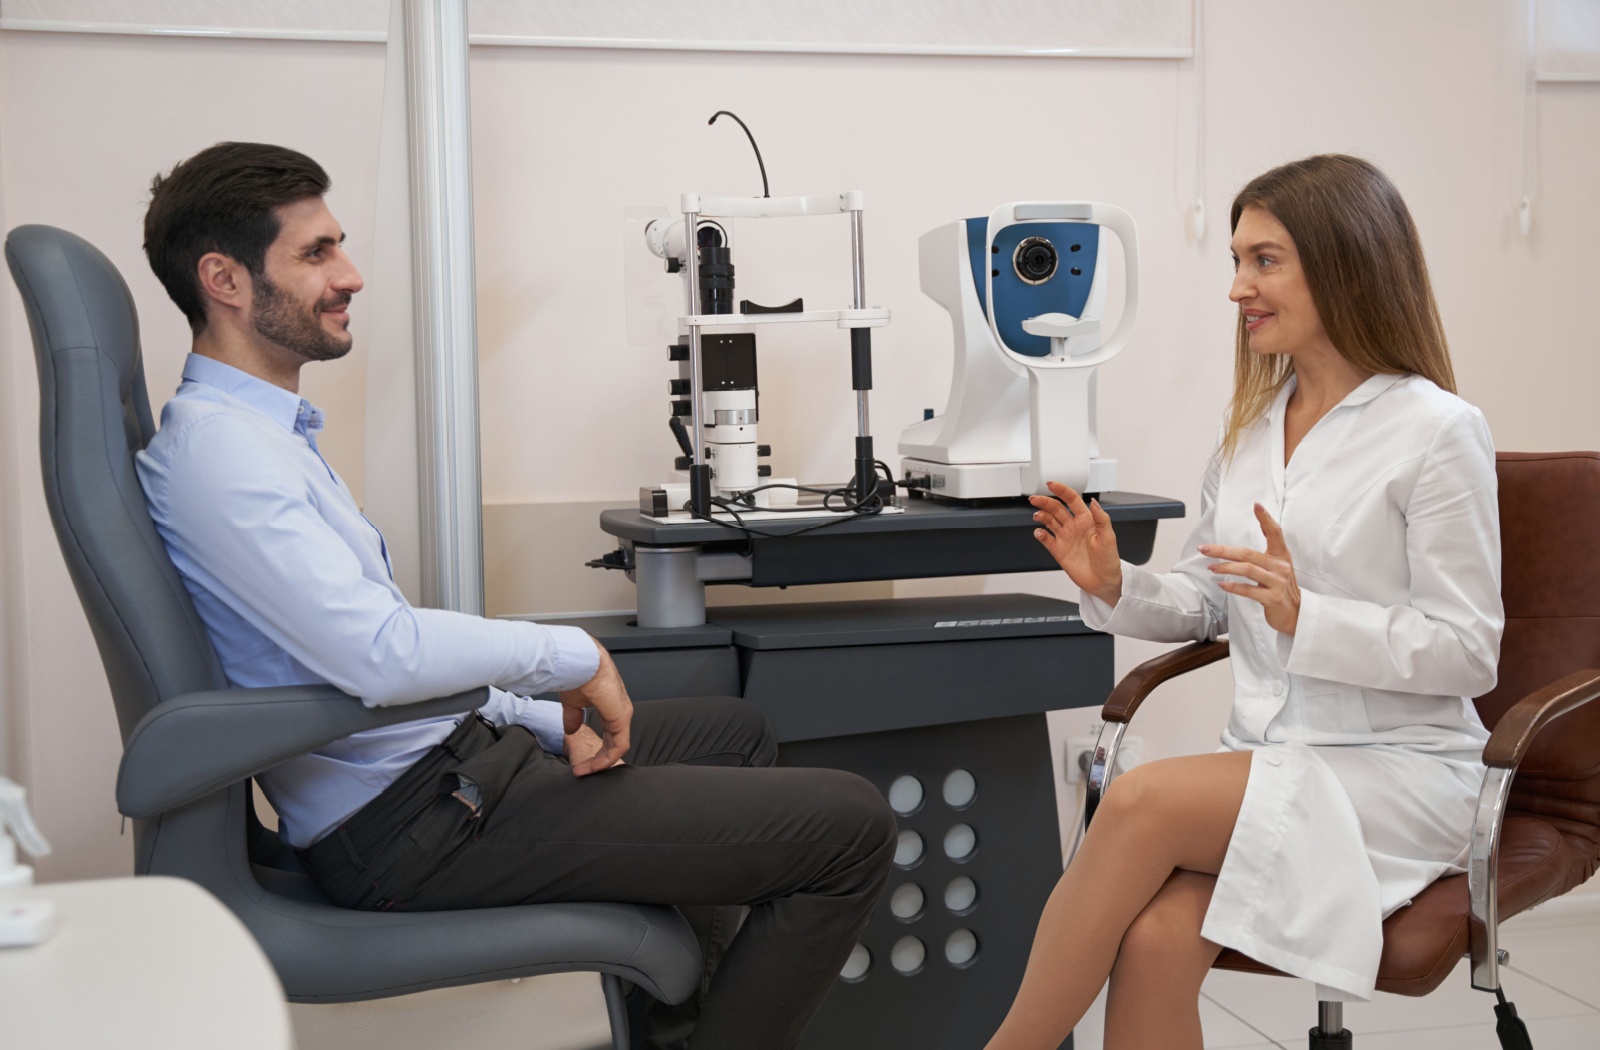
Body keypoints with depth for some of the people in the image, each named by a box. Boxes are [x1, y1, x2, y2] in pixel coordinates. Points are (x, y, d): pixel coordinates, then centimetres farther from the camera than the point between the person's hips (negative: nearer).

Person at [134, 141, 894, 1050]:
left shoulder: (264, 430, 15)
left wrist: (548, 719, 9)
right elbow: (378, 653, -29)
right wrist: (570, 658, -15)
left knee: (736, 732, 31)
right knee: (853, 826, -13)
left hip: (444, 758, 11)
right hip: (412, 817, -11)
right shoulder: (213, 445, -19)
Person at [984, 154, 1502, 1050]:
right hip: (1266, 766, 5)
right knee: (1156, 942, -27)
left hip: (1395, 775, -5)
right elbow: (1205, 602, 17)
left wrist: (1306, 616, -23)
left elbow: (1470, 653, -9)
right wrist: (1115, 586, -4)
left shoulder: (1438, 431, -8)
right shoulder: (1253, 424, 13)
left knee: (1141, 800, -30)